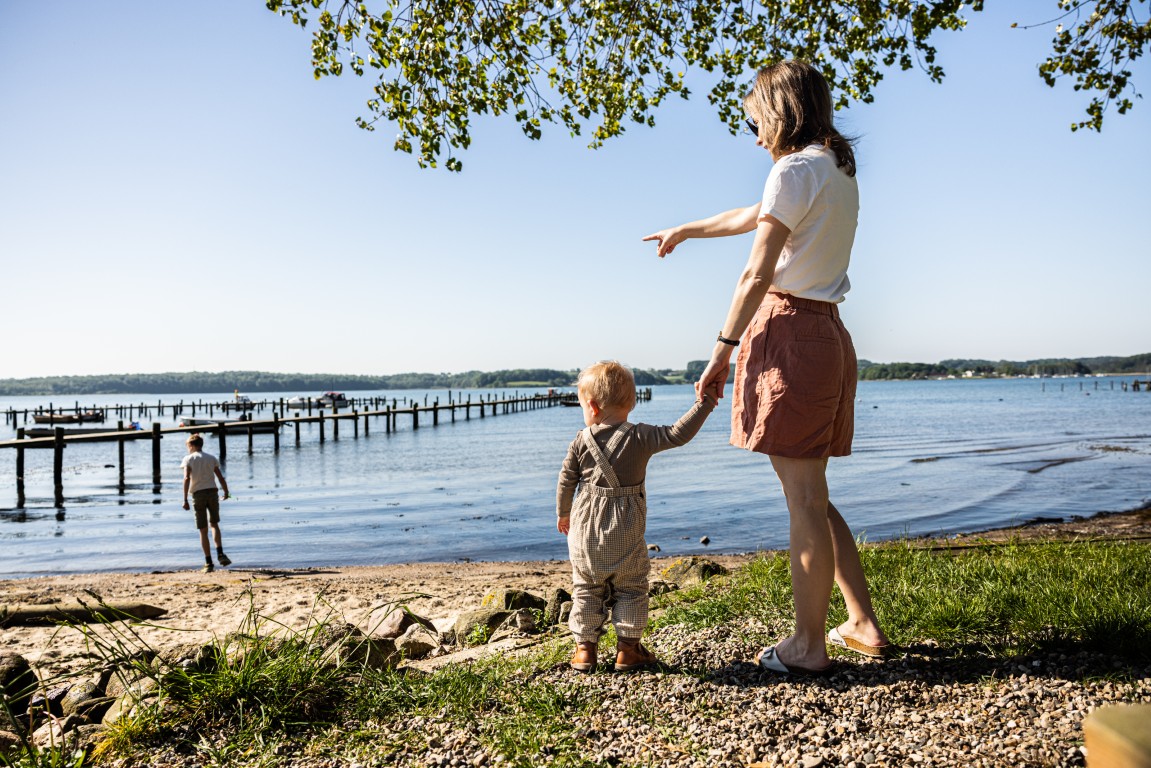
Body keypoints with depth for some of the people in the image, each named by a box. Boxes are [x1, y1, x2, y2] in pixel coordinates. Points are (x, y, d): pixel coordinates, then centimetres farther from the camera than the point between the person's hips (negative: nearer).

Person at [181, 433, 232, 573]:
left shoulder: (188, 459, 3)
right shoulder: (211, 458, 11)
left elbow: (187, 478, -11)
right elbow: (221, 478, 7)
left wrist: (185, 500, -13)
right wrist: (226, 492, 23)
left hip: (198, 495, -2)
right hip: (212, 492, 2)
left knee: (203, 530, 4)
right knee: (214, 524, 18)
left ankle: (208, 563, 3)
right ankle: (220, 554, -2)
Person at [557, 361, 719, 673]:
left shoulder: (580, 442, -2)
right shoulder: (640, 437, -9)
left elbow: (566, 481, 4)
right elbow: (677, 435, -17)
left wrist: (563, 513, 19)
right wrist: (703, 404, -9)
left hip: (585, 530, 2)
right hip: (625, 533, -2)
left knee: (586, 589, 14)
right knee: (630, 589, 11)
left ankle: (585, 647, 18)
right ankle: (627, 648, 14)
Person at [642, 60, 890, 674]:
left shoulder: (795, 169, -9)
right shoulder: (838, 170, 20)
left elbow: (758, 273, -16)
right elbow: (753, 217, 32)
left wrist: (722, 349, -12)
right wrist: (686, 230, 42)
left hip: (787, 331, -9)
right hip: (828, 336, 9)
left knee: (804, 501, -3)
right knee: (813, 498, 17)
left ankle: (807, 646, 8)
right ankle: (864, 624, 23)